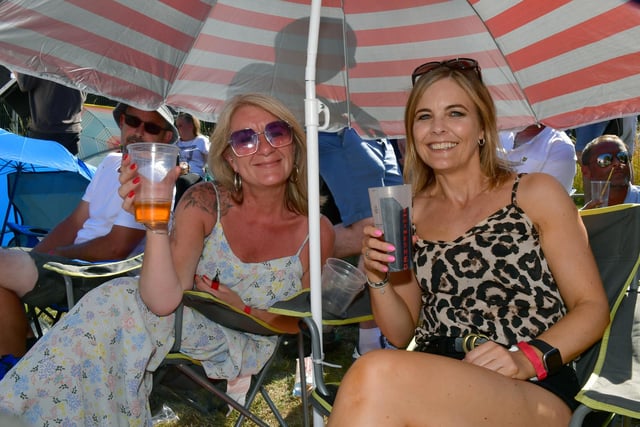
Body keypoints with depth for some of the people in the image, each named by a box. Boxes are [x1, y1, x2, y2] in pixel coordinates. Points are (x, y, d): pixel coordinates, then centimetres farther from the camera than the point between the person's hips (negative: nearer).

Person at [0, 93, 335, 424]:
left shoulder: (315, 231, -14)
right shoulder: (204, 203, -15)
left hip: (243, 349, 0)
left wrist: (246, 311, -16)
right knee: (116, 298, -30)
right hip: (184, 320, 1)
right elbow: (164, 300, -24)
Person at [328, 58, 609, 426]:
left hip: (534, 391, -2)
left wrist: (528, 359, -15)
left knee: (376, 375, -31)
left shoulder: (536, 194, 4)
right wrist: (379, 279, -5)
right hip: (432, 382, 3)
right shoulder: (408, 214, 13)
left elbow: (592, 307, 2)